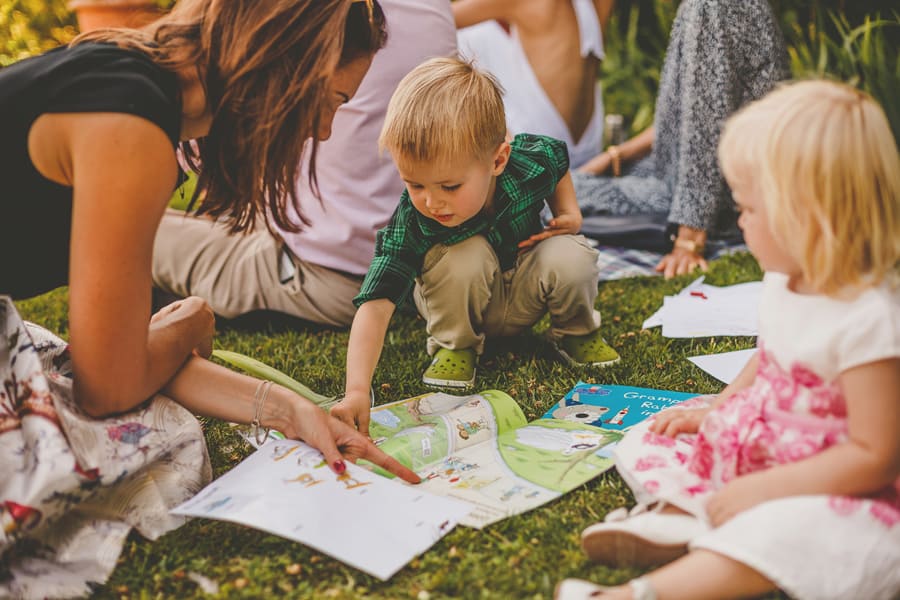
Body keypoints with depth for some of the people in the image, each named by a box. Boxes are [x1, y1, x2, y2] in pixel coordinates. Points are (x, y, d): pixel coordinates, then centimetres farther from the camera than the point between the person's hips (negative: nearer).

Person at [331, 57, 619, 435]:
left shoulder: (532, 161, -29)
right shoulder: (410, 224, -34)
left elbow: (559, 156, 0)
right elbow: (375, 305, -41)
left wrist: (568, 211, -14)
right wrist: (357, 389, -53)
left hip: (525, 296, 2)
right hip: (462, 303, -2)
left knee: (572, 258, -30)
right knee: (466, 254, -35)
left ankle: (577, 333, 2)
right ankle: (454, 345, -8)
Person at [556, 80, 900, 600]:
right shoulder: (786, 280, 0)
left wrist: (760, 489, -26)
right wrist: (713, 411, 9)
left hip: (834, 487, -9)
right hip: (757, 449, 10)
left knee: (785, 529, -41)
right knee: (640, 445, 4)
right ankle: (687, 518, -24)